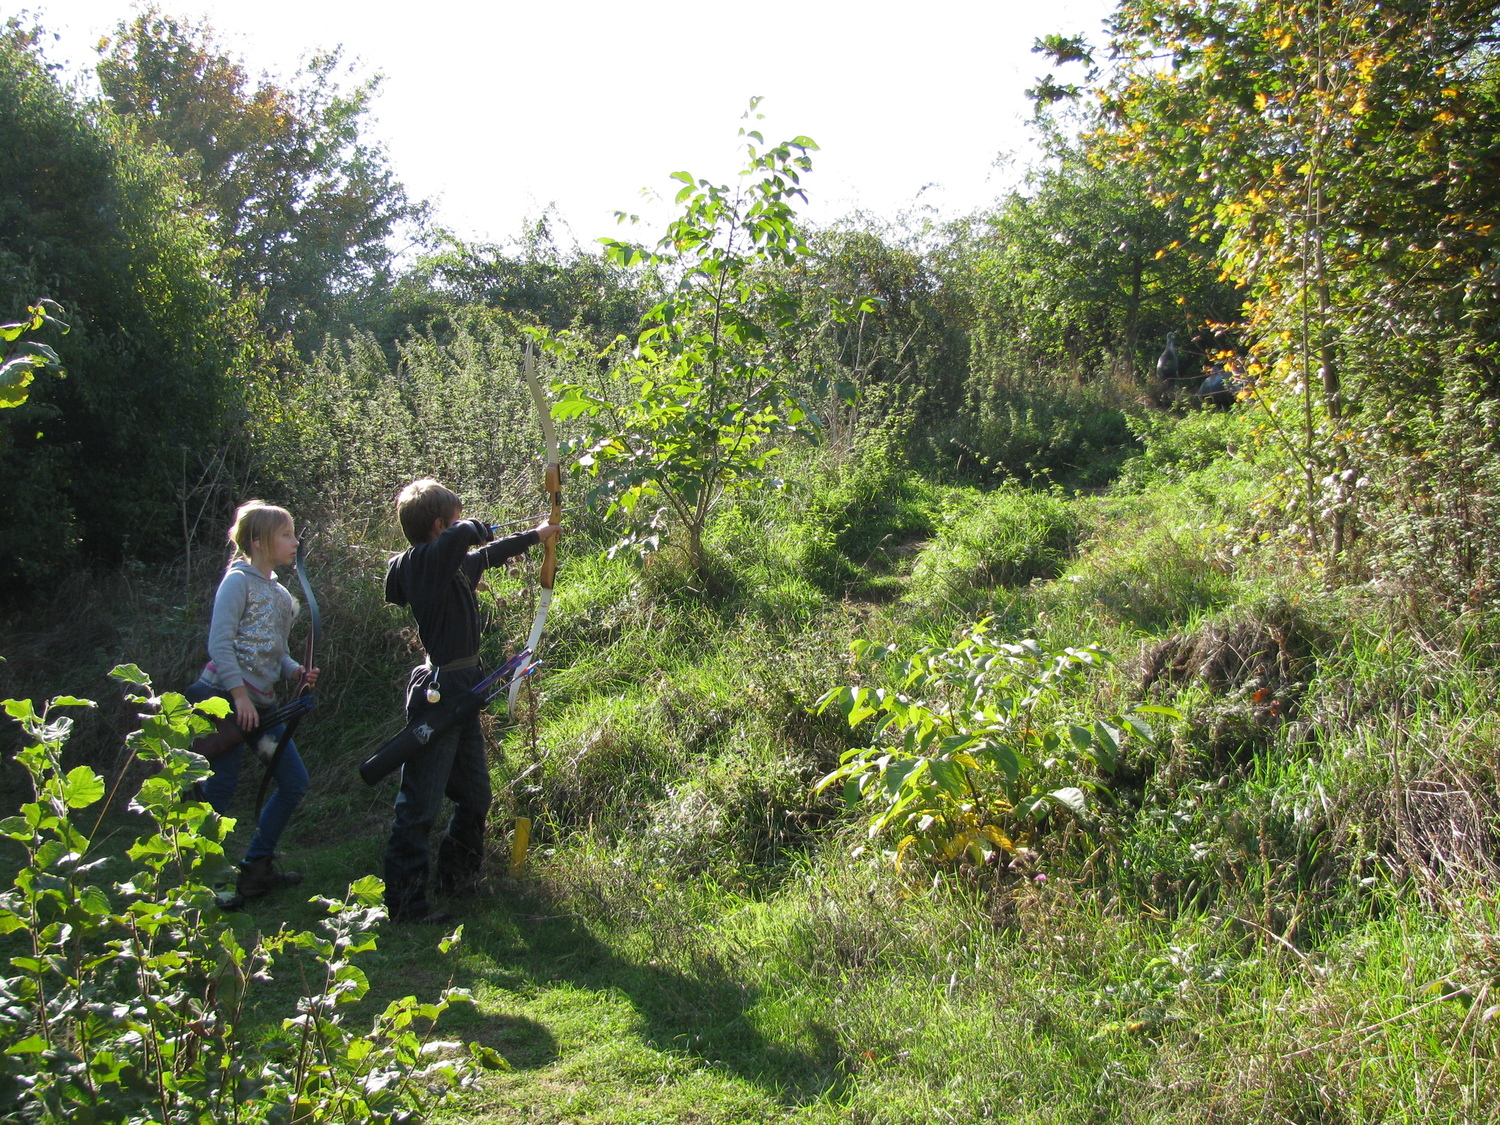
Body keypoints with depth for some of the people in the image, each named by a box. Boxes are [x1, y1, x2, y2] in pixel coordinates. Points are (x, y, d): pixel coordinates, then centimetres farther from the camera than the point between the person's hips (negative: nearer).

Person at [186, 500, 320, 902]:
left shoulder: (279, 593, 17)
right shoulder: (239, 581, -7)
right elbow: (220, 643, -15)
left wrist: (297, 670, 1)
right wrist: (240, 694, -19)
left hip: (260, 702, 9)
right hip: (227, 696, -9)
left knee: (295, 781, 8)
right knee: (219, 787, -6)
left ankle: (256, 868, 19)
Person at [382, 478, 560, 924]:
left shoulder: (454, 565, 12)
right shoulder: (424, 562, -16)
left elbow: (488, 555, 31)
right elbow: (465, 535, -35)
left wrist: (536, 535, 44)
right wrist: (477, 527, -10)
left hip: (462, 695, 10)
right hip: (437, 696, -10)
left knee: (474, 796, 19)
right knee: (420, 803, -3)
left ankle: (455, 876, 34)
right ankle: (403, 902, 4)